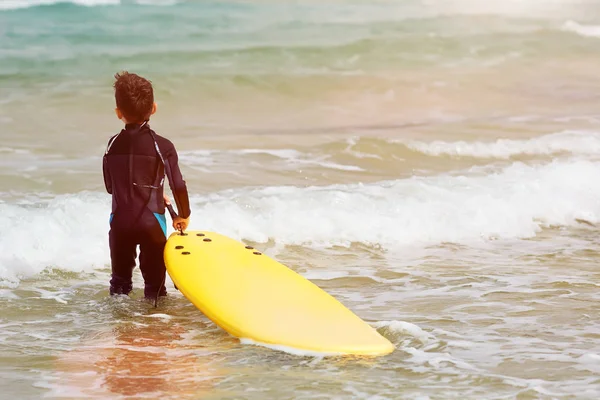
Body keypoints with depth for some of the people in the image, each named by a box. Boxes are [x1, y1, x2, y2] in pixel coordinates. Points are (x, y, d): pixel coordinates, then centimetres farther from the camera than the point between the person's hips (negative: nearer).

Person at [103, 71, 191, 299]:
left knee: (120, 278, 17)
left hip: (120, 222, 3)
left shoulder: (113, 145, 3)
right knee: (154, 279, 5)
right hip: (151, 221, -3)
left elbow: (110, 186, 12)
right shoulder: (162, 146, -8)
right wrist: (184, 215, 9)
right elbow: (178, 185, -9)